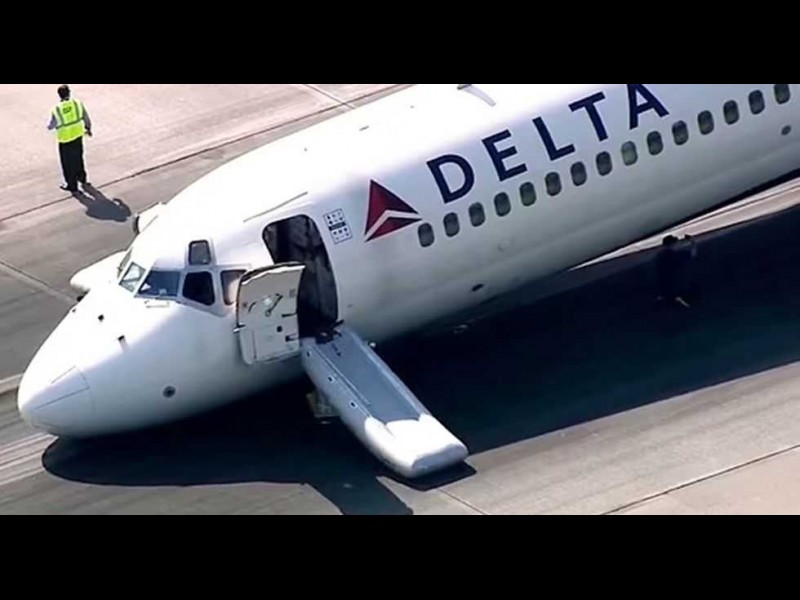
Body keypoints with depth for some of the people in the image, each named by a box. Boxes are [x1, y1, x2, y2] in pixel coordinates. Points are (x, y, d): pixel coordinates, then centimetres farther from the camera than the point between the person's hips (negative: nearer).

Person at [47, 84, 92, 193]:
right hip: (78, 136, 4)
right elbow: (86, 118, -2)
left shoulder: (57, 110, -21)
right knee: (78, 159, 26)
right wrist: (88, 128, 17)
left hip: (65, 140, -4)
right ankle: (82, 179, 42)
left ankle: (72, 186, 24)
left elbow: (50, 127, -10)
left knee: (68, 163, 13)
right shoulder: (78, 104, -13)